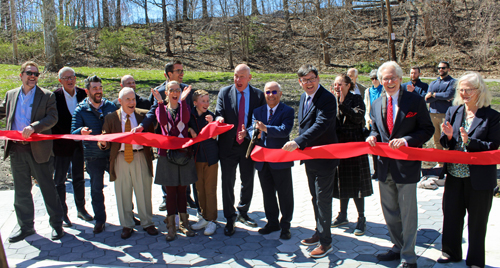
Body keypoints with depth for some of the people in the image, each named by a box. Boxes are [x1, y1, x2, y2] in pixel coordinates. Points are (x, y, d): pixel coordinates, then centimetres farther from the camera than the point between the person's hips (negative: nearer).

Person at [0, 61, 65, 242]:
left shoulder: (47, 96, 0)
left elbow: (52, 118, -10)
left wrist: (33, 127, -24)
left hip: (39, 150, -4)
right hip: (17, 150, 4)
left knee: (48, 188, 4)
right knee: (21, 191, 13)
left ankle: (56, 224, 17)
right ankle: (26, 227, 27)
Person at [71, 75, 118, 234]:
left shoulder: (110, 106, 4)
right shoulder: (81, 109, -1)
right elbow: (73, 133, -8)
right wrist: (81, 131, -31)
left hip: (112, 153, 1)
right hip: (93, 156, -1)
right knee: (96, 189, 9)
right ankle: (99, 220, 24)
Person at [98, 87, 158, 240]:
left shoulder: (144, 115, 6)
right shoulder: (111, 118, 6)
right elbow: (106, 141, 1)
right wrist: (103, 143, -20)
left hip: (140, 157, 0)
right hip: (120, 158, 1)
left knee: (144, 192, 7)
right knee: (123, 194, 8)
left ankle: (147, 223, 24)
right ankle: (127, 225, 24)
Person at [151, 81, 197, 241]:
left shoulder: (183, 107, 8)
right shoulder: (161, 109, 8)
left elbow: (185, 119, -17)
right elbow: (162, 121, -16)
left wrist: (183, 100, -21)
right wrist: (160, 102, -21)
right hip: (167, 154, 0)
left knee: (182, 190, 8)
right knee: (170, 191, 3)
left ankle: (184, 223, 20)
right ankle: (171, 226, 13)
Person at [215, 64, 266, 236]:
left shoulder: (258, 95, 0)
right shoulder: (224, 92, 1)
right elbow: (219, 113, -1)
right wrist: (219, 118, -25)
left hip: (248, 144, 1)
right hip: (228, 145, -1)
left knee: (248, 182, 14)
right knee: (227, 183, 4)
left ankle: (243, 213, 36)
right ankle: (230, 219, 19)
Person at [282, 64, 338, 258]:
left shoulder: (327, 98, -19)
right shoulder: (304, 97, 9)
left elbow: (320, 125, -30)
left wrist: (298, 142, -36)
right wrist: (300, 146, 9)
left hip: (324, 157, -9)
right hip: (309, 157, 9)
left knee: (323, 200, 0)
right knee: (315, 197, 19)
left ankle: (325, 242, 13)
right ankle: (319, 233, 35)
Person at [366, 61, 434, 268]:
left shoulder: (415, 101, -6)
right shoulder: (376, 104, 9)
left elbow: (428, 129, -7)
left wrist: (406, 140, -22)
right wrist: (372, 136, -5)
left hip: (406, 165, -5)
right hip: (385, 165, 5)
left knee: (408, 213, 5)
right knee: (390, 212, 17)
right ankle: (398, 248, 36)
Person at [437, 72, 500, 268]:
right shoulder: (453, 111, 4)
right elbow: (446, 144, 7)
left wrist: (469, 141, -25)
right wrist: (448, 136, -15)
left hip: (479, 177, -4)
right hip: (454, 173, 4)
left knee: (477, 221, 10)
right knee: (451, 215, 14)